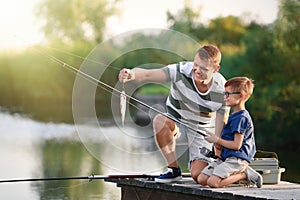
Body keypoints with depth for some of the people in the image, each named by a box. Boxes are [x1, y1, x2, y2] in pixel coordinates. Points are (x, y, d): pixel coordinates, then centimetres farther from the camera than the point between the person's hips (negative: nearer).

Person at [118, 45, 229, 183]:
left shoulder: (222, 90, -20)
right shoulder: (181, 71, -23)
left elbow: (221, 127, -14)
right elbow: (147, 75, -37)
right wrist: (131, 74, -60)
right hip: (176, 124, 1)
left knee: (198, 175, -21)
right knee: (160, 121, -36)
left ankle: (197, 162, 19)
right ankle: (173, 169, -19)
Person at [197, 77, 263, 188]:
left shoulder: (241, 118, -13)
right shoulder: (234, 116, 19)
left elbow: (236, 145, -17)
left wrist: (217, 140, -6)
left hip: (237, 159, -10)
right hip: (225, 157, 10)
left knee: (213, 182, -26)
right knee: (201, 179, -2)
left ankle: (244, 175, -7)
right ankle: (237, 174, 1)